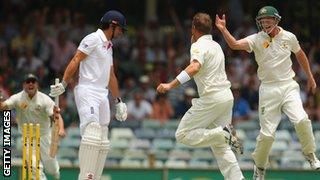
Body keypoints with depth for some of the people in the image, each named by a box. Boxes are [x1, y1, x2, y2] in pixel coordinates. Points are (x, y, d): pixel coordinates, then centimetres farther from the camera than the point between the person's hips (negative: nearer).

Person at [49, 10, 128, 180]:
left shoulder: (108, 46, 24)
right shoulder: (93, 39, -4)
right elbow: (75, 61, -13)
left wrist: (118, 101, 30)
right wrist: (63, 84, -23)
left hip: (103, 94, 10)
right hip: (87, 92, -10)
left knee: (103, 142, 6)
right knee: (92, 133, -22)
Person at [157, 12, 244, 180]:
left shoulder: (199, 46, -9)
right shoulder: (216, 45, 17)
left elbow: (195, 67, -29)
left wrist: (171, 85, -36)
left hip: (211, 98, -8)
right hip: (227, 96, 8)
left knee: (183, 134, -1)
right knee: (220, 146, 13)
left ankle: (220, 135, -19)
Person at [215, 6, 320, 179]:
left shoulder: (289, 37, 3)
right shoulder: (257, 39, -4)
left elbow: (300, 54, 20)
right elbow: (235, 44, -20)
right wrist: (223, 29, -35)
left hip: (288, 86, 1)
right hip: (268, 89, -1)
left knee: (301, 120, -21)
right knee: (267, 133, -4)